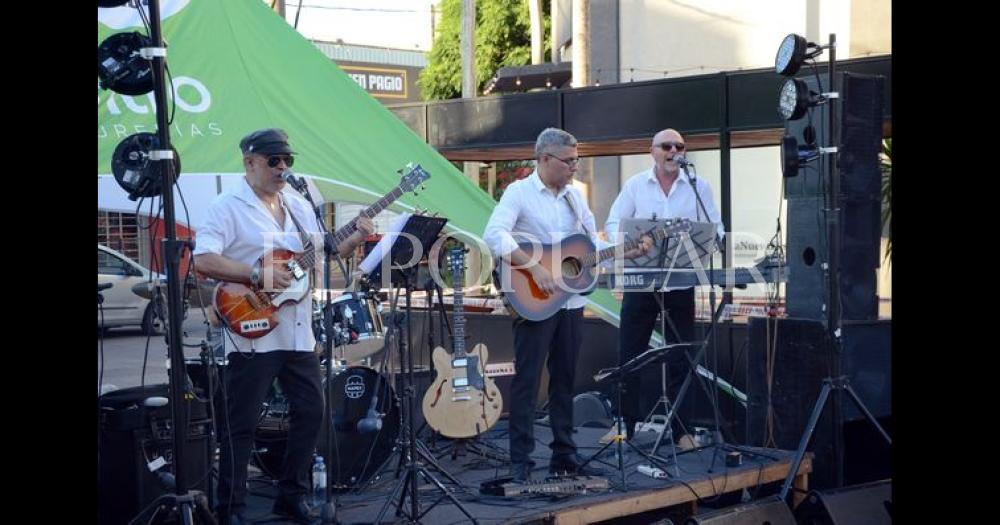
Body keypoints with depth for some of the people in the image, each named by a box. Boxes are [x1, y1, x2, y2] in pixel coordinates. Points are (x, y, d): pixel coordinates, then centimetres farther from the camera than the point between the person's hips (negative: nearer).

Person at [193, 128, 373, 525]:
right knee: (241, 425, -1)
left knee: (311, 412, 10)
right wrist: (258, 275, -23)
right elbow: (203, 260, -19)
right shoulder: (227, 207, -8)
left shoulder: (300, 207, 14)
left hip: (298, 334, 7)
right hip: (252, 334, -7)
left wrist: (355, 240, 2)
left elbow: (320, 258, 20)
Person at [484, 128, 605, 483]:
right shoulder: (519, 192, -7)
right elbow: (494, 236, -21)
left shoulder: (574, 196, 13)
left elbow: (595, 244, 19)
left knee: (565, 378, 11)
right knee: (527, 380, -3)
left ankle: (564, 455, 20)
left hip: (571, 301, 6)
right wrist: (534, 267, -27)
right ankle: (520, 461, 1)